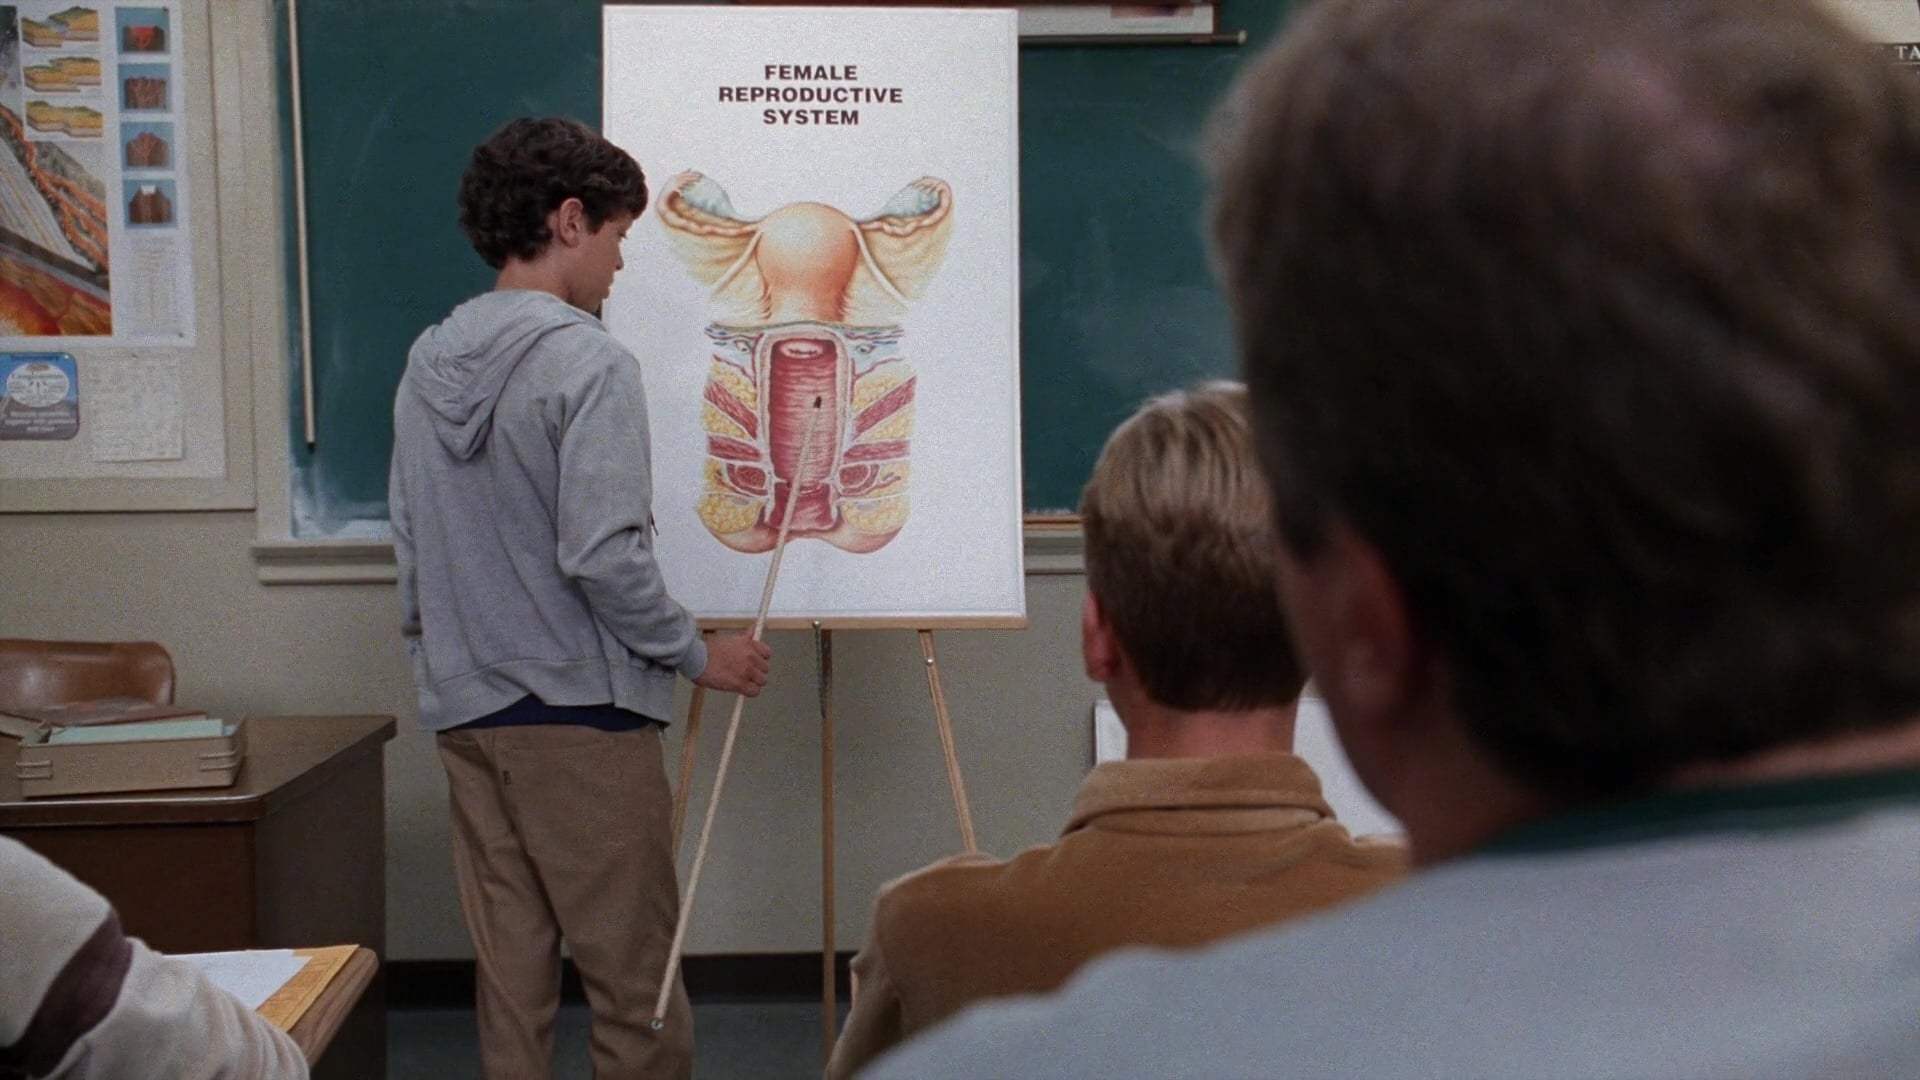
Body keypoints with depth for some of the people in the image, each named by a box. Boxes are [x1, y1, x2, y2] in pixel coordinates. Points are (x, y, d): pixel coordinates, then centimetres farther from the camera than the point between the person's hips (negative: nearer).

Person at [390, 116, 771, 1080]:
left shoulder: (429, 364, 9)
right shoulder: (588, 363, -14)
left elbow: (411, 545, 13)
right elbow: (602, 557, -20)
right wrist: (698, 655, -7)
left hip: (464, 712, 8)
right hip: (581, 712, -7)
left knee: (509, 970, 12)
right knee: (635, 976, 3)